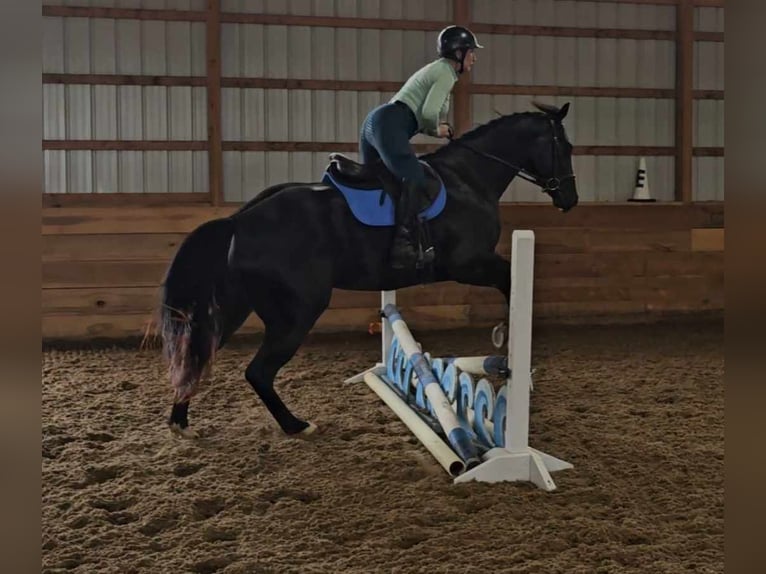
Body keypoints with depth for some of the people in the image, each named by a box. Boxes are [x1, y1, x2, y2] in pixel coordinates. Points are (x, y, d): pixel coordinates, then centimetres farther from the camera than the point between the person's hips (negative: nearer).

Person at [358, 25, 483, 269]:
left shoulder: (438, 70, 29)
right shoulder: (446, 72, -2)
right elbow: (428, 112, -15)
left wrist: (438, 127, 15)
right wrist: (437, 129, 5)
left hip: (374, 121, 11)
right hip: (389, 124, -11)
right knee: (414, 179, -25)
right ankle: (404, 246, -38)